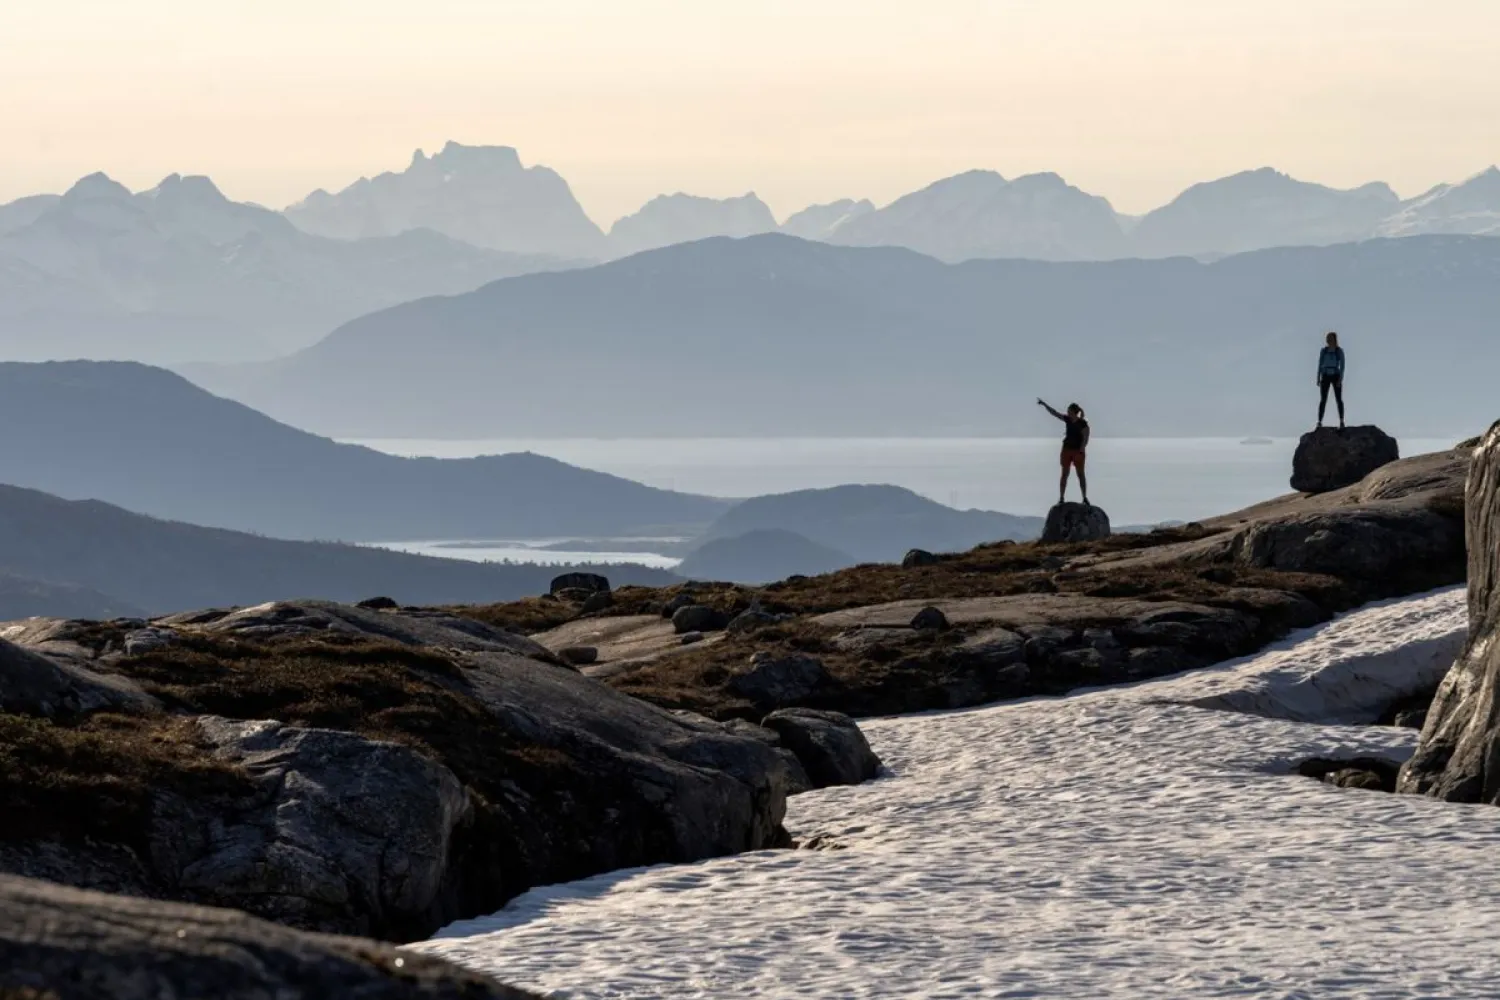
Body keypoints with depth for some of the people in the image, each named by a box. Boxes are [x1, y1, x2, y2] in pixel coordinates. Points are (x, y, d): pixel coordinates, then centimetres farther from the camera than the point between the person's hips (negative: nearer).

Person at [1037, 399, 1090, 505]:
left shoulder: (1083, 423, -14)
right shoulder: (1068, 419, 3)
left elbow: (1085, 439, -16)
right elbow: (1055, 413, 8)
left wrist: (1081, 451, -25)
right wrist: (1044, 405, 4)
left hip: (1078, 451, -5)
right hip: (1067, 449, 5)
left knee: (1080, 474, 0)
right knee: (1064, 474, 4)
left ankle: (1085, 499, 5)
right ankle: (1061, 499, 6)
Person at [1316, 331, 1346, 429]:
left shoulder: (1339, 351, -2)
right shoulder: (1323, 351, 5)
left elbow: (1342, 365, -6)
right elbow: (1320, 365, 6)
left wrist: (1341, 379, -16)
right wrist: (1318, 379, 0)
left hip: (1336, 376, -2)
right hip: (1325, 377, 2)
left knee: (1339, 399, -7)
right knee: (1323, 400, -5)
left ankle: (1341, 422, -5)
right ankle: (1319, 422, -6)